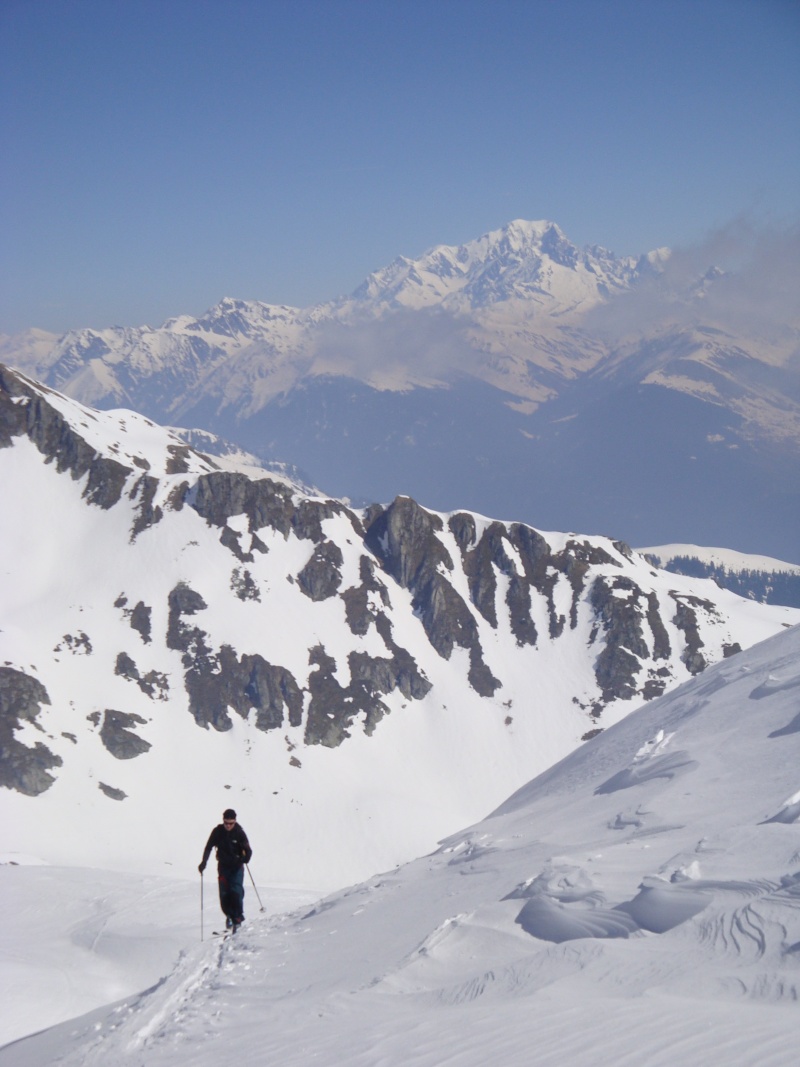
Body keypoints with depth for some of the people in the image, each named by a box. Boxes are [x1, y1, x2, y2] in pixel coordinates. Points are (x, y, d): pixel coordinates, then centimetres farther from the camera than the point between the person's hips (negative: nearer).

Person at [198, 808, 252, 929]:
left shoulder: (239, 833, -12)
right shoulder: (217, 832, -7)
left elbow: (248, 850, -13)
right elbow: (209, 847, 0)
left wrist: (245, 859, -34)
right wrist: (204, 862, -12)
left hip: (237, 866, -2)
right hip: (223, 866, 2)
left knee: (236, 891, -15)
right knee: (224, 893, -4)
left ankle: (238, 917, -4)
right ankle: (229, 915, 18)